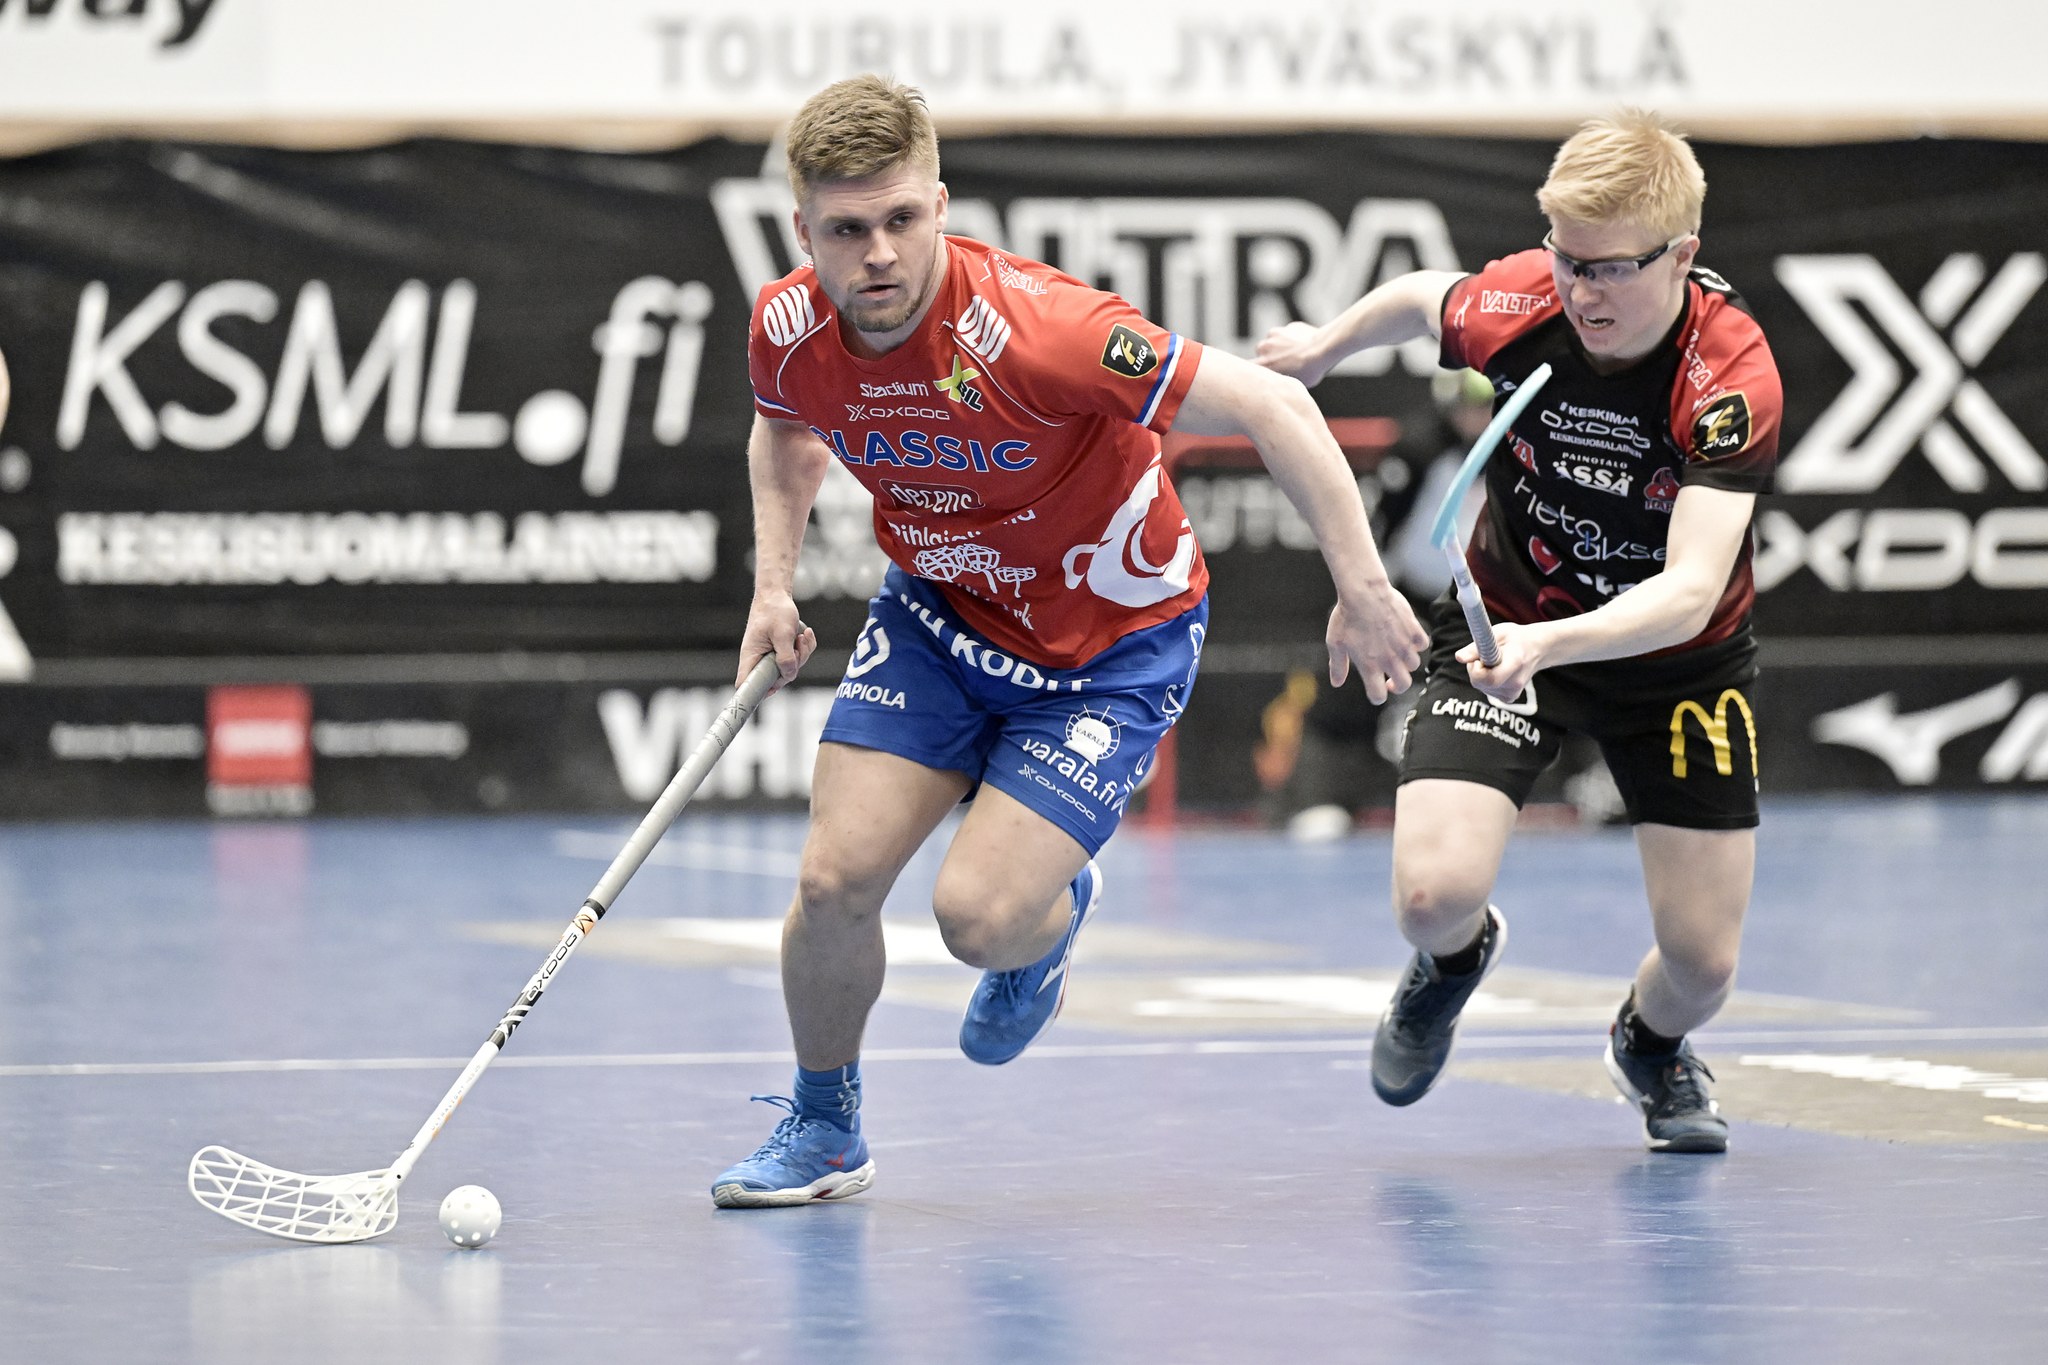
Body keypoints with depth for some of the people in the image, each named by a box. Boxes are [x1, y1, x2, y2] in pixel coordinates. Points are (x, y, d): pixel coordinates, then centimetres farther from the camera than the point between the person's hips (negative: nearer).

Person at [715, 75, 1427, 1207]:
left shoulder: (1032, 330, -35)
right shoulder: (788, 331, -15)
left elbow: (1271, 406, -29)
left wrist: (1363, 589, -28)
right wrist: (774, 585, 1)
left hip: (1116, 640, -5)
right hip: (937, 612, 5)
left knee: (978, 916, -16)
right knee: (835, 879, -7)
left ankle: (1055, 912, 24)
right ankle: (822, 1126, 21)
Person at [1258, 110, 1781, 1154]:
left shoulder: (1731, 375, -31)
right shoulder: (1513, 305, -23)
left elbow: (1691, 590, -40)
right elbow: (1420, 298, 4)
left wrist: (1549, 644, -56)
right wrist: (1323, 347, 23)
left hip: (1674, 654, -1)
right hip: (1506, 631, 1)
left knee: (1703, 961, -4)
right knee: (1435, 893, -20)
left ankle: (1652, 1046, 36)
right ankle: (1455, 959, 21)